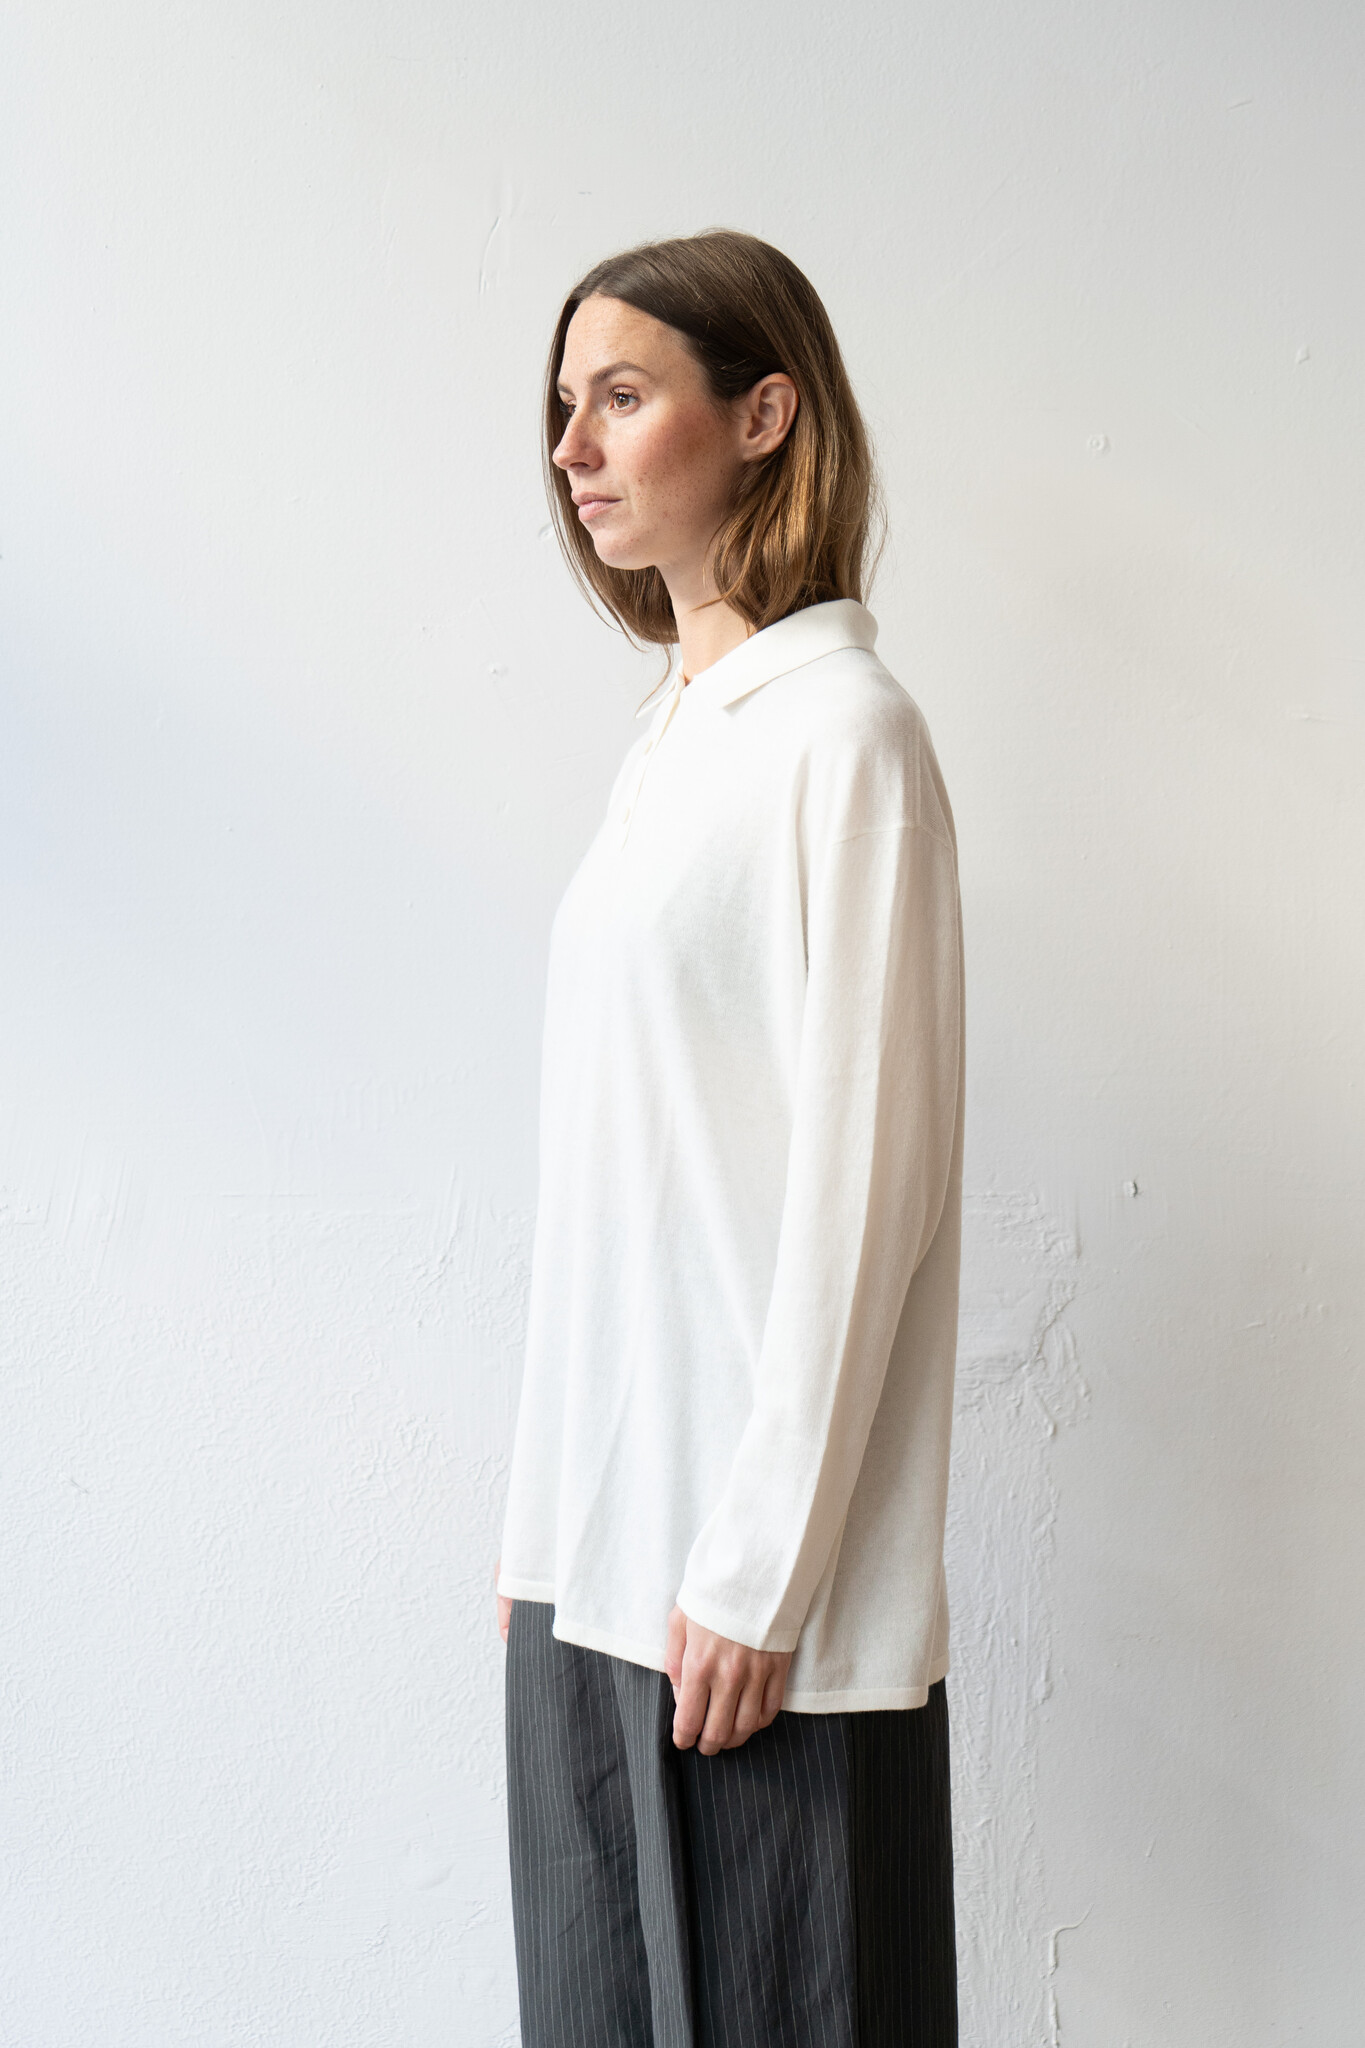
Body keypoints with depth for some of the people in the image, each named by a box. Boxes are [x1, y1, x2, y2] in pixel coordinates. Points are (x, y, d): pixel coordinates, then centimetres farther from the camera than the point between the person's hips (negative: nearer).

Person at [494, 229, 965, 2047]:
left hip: (754, 1579, -7)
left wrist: (759, 1570, -15)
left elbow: (861, 1175, -15)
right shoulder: (674, 731, 13)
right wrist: (545, 1513, 14)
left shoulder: (839, 729, -10)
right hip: (603, 1554, 7)